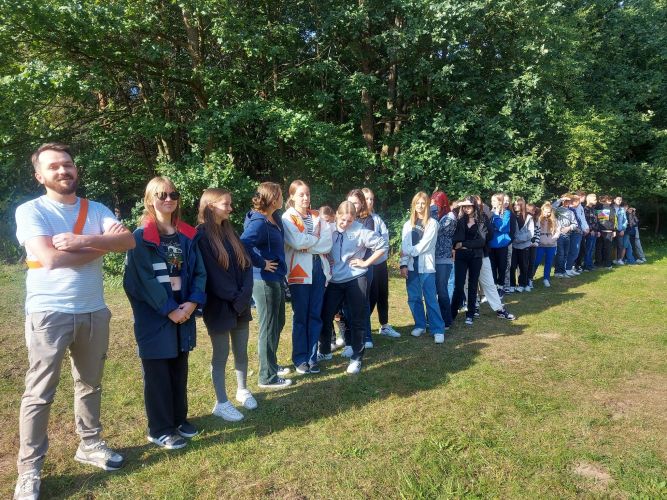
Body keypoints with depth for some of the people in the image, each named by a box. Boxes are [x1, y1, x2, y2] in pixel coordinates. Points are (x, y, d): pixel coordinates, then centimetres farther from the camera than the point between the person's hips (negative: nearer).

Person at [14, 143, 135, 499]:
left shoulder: (96, 210, 7)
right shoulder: (30, 210, -6)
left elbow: (128, 241, -10)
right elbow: (50, 258, -20)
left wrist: (82, 240, -22)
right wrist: (102, 243, -9)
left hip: (93, 311, 4)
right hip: (49, 313, -4)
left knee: (90, 384, 16)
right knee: (39, 392, 3)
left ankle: (89, 444, 34)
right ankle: (29, 469, 17)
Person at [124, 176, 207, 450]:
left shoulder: (187, 235, 8)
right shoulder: (141, 237, -8)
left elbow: (199, 272, 5)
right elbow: (144, 279, -14)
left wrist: (192, 302, -9)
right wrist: (169, 309, -17)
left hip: (184, 312, 5)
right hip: (154, 315, -5)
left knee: (179, 369, 16)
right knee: (157, 373, 5)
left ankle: (179, 418, 32)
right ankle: (160, 429, 19)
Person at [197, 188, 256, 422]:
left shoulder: (231, 232, 11)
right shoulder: (202, 236, -11)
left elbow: (246, 264, 7)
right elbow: (211, 274, -15)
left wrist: (244, 294, -7)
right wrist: (234, 298, -14)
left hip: (241, 303, 6)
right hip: (218, 305, -6)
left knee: (241, 351, 15)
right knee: (221, 354, 4)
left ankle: (243, 390, 33)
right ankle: (221, 403, 16)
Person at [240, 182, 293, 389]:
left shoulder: (275, 218, 7)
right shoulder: (259, 223, -21)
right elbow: (243, 245, -36)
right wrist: (261, 264, -24)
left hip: (275, 279, 9)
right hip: (264, 281, -9)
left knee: (277, 323, 21)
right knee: (269, 327, 2)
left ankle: (271, 364, 39)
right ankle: (267, 377, 17)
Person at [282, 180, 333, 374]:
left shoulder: (317, 216, 13)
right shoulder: (288, 218, -1)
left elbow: (328, 243, 1)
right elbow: (297, 242, -17)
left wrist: (307, 244, -11)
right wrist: (316, 239, -3)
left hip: (319, 269, 4)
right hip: (300, 271, -4)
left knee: (316, 315, 7)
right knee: (300, 316, 3)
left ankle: (312, 357, 17)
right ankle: (300, 358, 14)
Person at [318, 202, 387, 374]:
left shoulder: (361, 231, -10)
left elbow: (382, 245, -7)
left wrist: (366, 263, -7)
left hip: (356, 280, -3)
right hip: (334, 281, 3)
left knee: (357, 319, 6)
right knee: (325, 316, 7)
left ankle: (356, 358, 20)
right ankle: (324, 351, 30)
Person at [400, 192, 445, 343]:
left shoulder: (432, 223, -2)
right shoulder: (408, 224, 12)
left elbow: (424, 245, -10)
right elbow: (404, 246, 5)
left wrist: (407, 251, -6)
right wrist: (403, 264, -5)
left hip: (426, 266, -4)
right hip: (411, 266, 4)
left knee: (431, 299, -4)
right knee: (414, 298, 9)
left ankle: (438, 330, 1)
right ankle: (420, 325, 24)